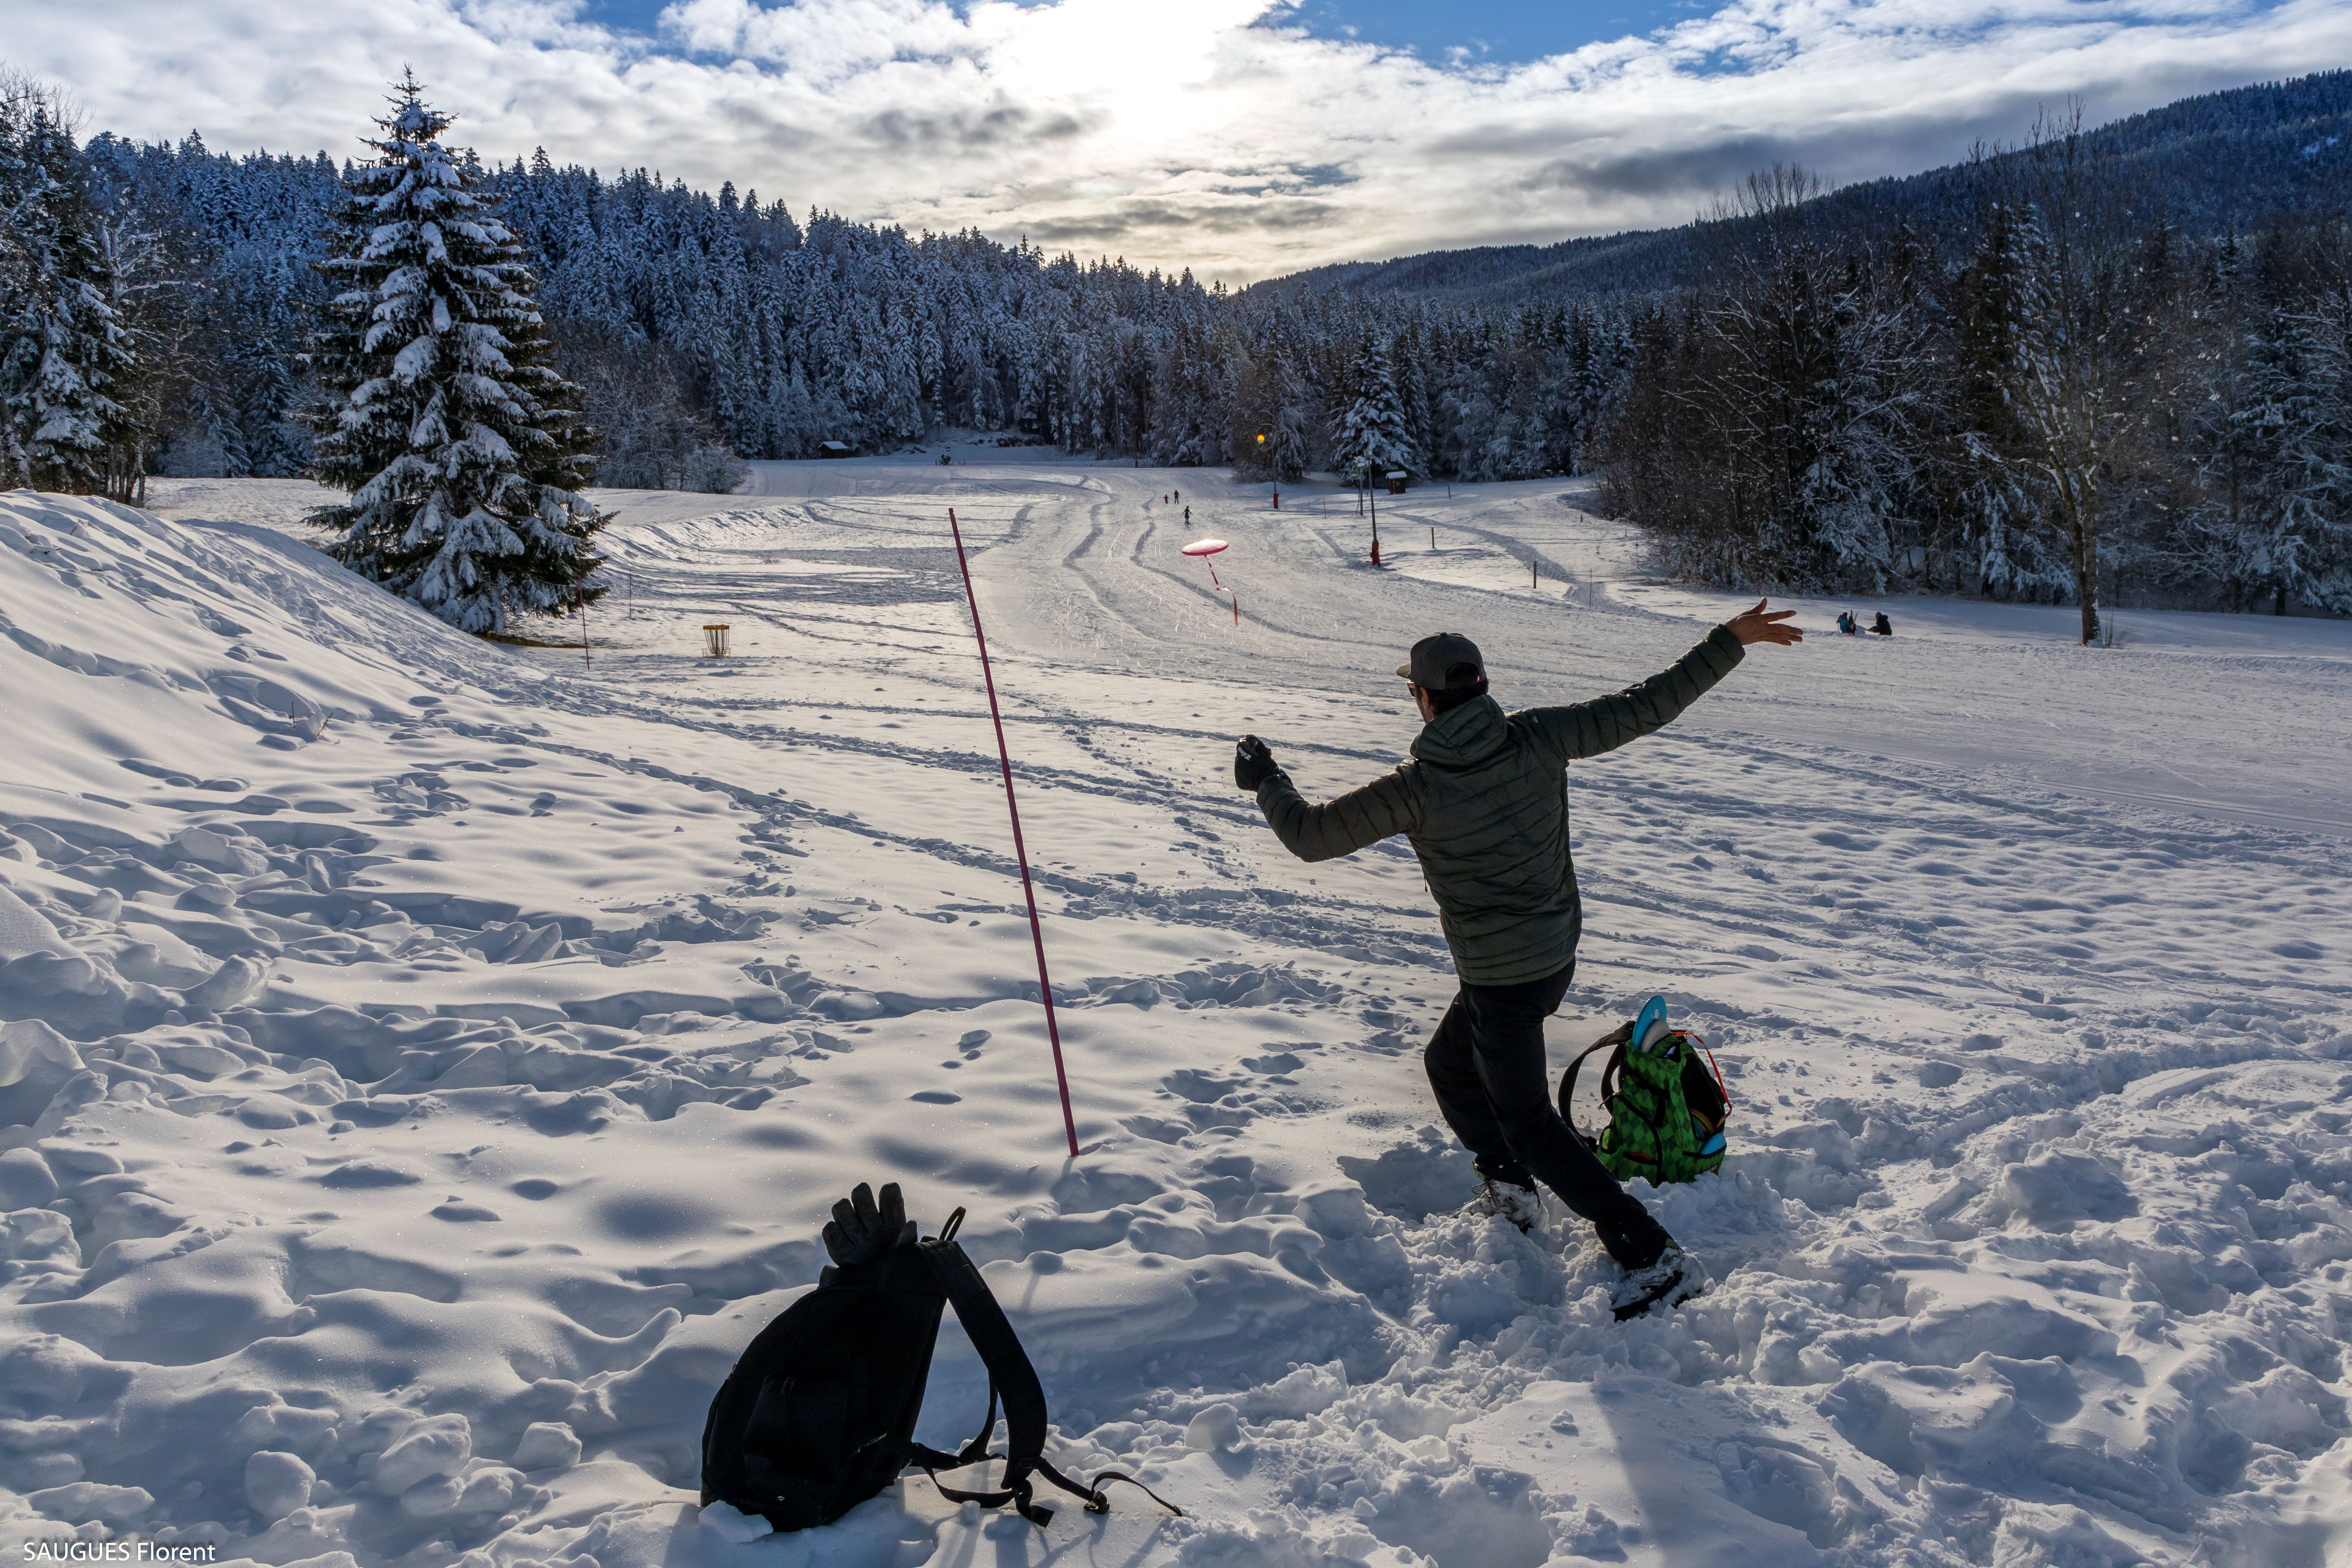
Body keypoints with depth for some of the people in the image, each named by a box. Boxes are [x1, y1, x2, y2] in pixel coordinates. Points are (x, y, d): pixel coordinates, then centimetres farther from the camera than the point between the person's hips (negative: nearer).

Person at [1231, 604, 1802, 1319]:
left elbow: (1312, 835, -13)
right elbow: (1644, 706, -5)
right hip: (1557, 952, 7)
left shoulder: (1418, 787, -20)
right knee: (1448, 1063, 27)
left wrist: (1265, 779, 6)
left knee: (1529, 1122, 4)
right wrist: (1732, 639, 3)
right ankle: (1509, 1190, 41)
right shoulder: (1538, 738, -8)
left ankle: (1654, 1258, 3)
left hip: (1500, 978, -7)